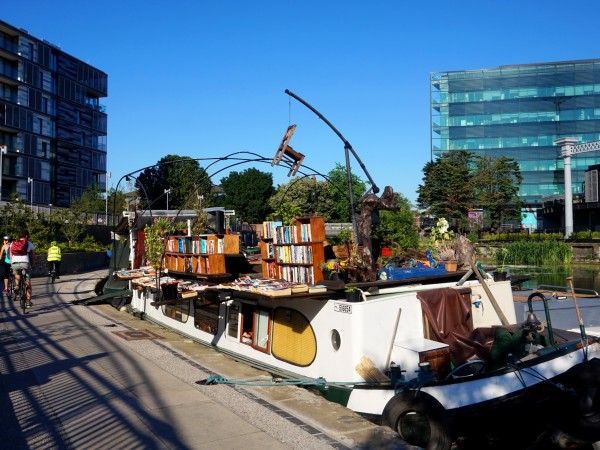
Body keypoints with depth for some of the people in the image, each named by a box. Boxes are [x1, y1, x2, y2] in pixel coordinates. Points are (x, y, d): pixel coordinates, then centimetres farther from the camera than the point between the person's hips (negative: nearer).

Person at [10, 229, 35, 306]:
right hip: (25, 263, -2)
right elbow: (33, 257, 14)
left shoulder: (13, 243, 17)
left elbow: (11, 256, 18)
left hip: (14, 263, 2)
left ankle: (16, 285, 10)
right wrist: (32, 266, 26)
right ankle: (28, 302, 9)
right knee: (28, 284, 10)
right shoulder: (29, 244, 11)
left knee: (17, 274, 38)